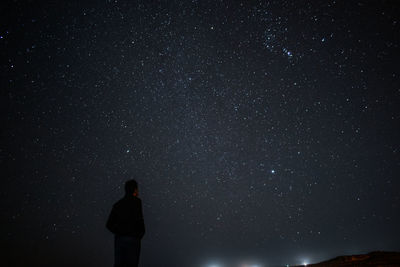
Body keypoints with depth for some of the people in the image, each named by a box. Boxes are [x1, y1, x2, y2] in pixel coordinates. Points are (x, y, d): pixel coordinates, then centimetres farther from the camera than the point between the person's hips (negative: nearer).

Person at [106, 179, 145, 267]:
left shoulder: (117, 204, 10)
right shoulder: (136, 201, -6)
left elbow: (109, 224, 9)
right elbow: (138, 219, -20)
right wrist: (141, 233, -4)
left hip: (119, 239, 5)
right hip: (132, 239, -5)